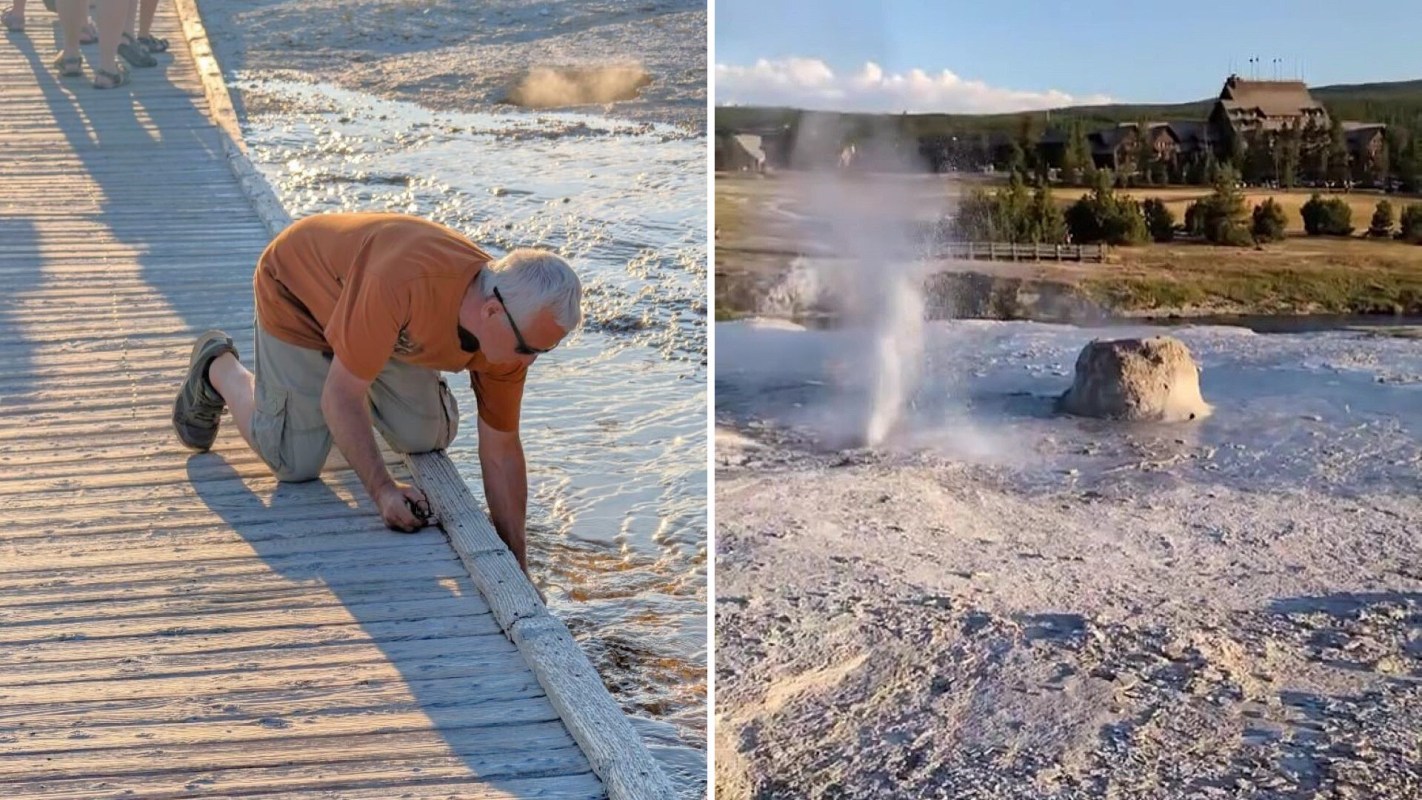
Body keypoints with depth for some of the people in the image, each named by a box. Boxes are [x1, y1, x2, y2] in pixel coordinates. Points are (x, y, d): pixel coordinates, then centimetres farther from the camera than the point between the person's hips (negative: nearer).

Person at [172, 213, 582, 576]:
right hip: (297, 289, -5)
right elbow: (340, 395, -33)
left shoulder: (511, 333, -23)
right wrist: (382, 490, -33)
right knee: (295, 463, -6)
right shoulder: (403, 284, -45)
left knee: (427, 439, 1)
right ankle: (218, 368, 19)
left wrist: (517, 568, -11)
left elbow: (501, 452, -13)